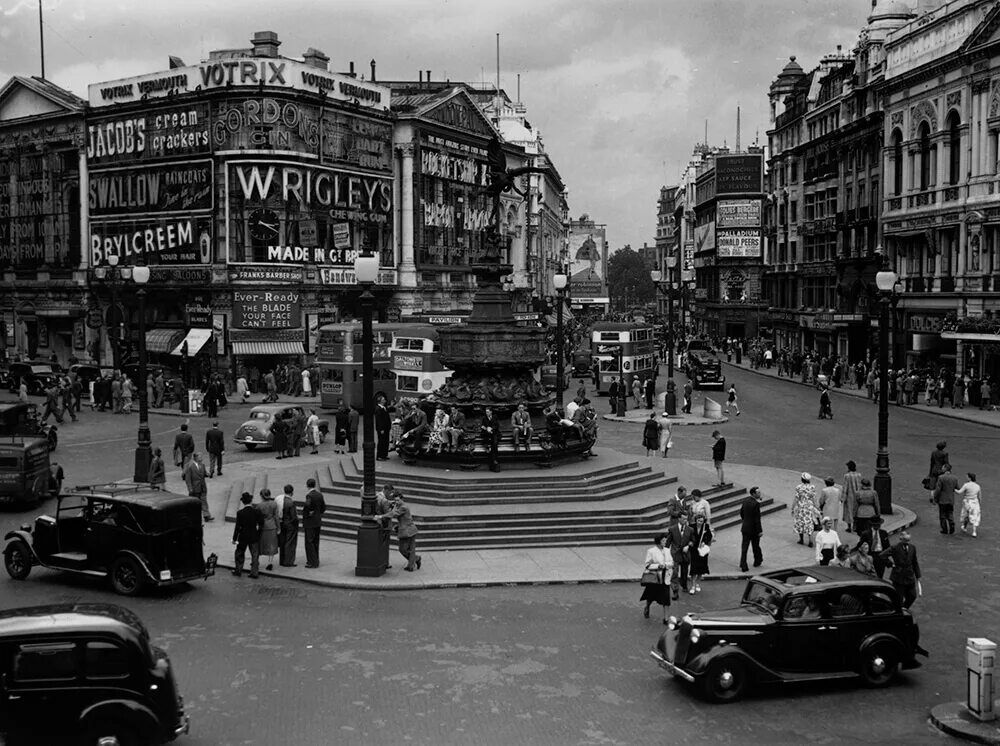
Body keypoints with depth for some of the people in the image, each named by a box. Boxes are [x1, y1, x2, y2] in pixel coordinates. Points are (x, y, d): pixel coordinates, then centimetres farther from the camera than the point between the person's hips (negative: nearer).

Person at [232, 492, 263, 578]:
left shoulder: (240, 513, -14)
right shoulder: (256, 512, -11)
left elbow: (237, 527, -11)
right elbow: (261, 523, -5)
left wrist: (234, 538, -3)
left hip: (243, 536, -1)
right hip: (254, 536, 1)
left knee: (240, 554, 17)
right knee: (255, 554, 9)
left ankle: (238, 571, 25)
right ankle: (254, 572, 6)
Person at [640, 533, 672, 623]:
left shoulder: (667, 551, 5)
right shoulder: (651, 551, -10)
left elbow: (671, 563, 7)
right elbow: (647, 565, -10)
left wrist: (665, 564, -14)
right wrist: (658, 566, -21)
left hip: (664, 578, 3)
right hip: (654, 578, -3)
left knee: (666, 598, -2)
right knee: (651, 596, 11)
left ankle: (665, 618, 5)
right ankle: (647, 608, 43)